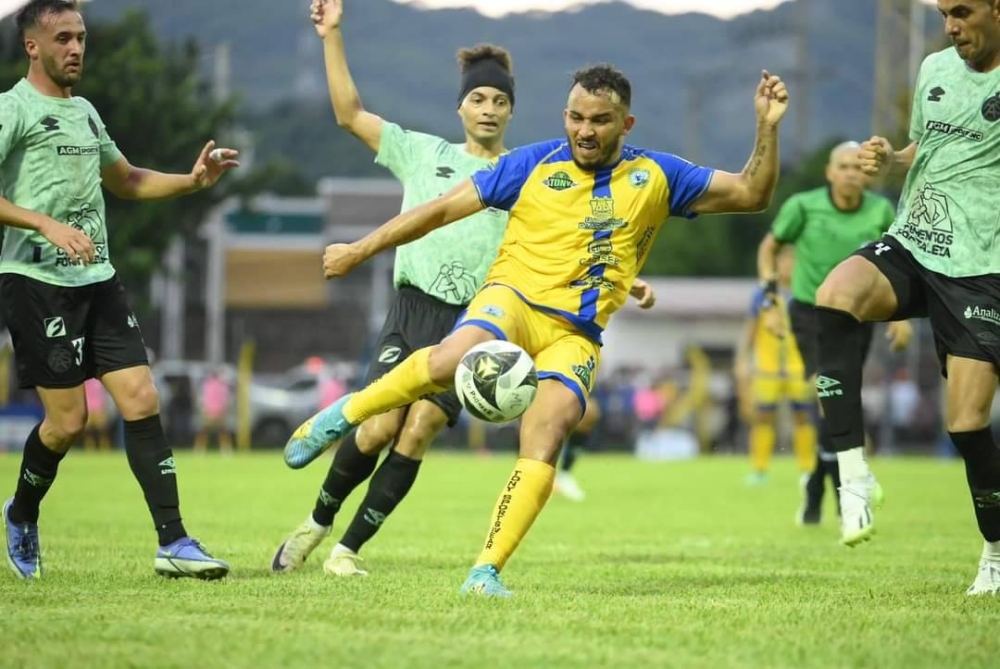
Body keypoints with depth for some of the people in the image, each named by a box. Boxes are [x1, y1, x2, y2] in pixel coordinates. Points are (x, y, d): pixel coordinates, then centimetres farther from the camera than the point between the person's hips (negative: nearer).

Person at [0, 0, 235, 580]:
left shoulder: (84, 112, 18)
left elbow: (126, 180, 32)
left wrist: (192, 181, 17)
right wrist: (47, 225, -26)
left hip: (98, 279, 7)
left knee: (142, 401, -5)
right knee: (68, 420, -6)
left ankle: (173, 543, -6)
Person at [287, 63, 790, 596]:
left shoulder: (655, 176, 10)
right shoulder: (533, 165, 5)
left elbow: (751, 193, 13)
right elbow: (443, 209, 9)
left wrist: (768, 127, -2)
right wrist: (360, 251, 11)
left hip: (576, 335, 2)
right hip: (513, 298, -2)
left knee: (549, 429, -27)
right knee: (454, 358, -36)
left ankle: (486, 571, -25)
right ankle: (348, 413, -11)